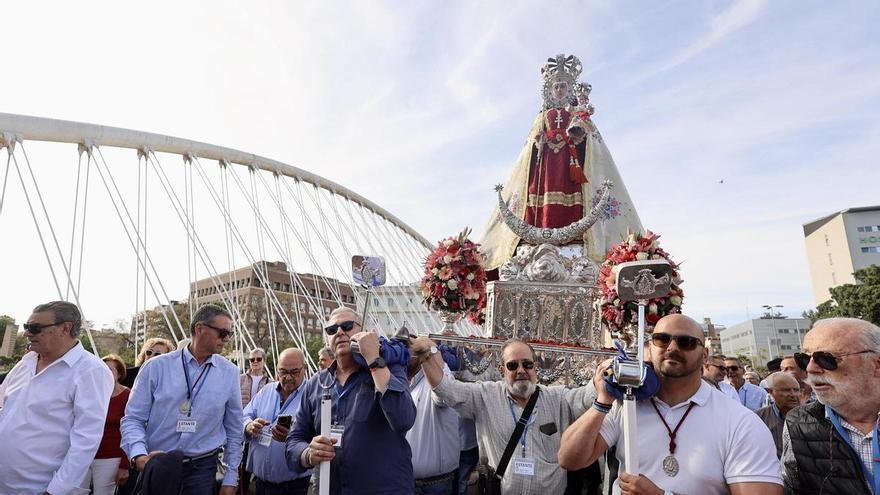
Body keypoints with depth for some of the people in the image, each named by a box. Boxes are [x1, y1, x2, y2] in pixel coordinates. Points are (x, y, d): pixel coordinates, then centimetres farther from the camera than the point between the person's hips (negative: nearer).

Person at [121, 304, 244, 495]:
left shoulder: (230, 372, -1)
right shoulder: (157, 367, -5)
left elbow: (234, 430, 5)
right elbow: (133, 418, -3)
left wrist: (230, 479, 6)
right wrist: (139, 456, -20)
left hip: (202, 470, 1)